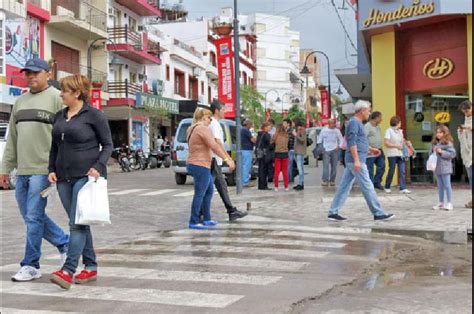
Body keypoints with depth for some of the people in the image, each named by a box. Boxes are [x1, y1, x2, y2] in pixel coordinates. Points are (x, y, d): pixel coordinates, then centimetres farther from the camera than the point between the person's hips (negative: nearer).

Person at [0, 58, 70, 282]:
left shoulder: (57, 98, -5)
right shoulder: (20, 102, 18)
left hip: (42, 169, -8)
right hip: (22, 171, 8)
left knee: (34, 217, -5)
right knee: (30, 216, 12)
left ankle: (30, 266, 5)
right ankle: (65, 243, 28)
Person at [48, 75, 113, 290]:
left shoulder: (94, 115, -4)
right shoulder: (59, 116, 15)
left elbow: (108, 145, -2)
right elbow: (55, 147, 21)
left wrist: (98, 166, -16)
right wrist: (52, 169, 8)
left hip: (86, 176, -7)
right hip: (64, 177, 7)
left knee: (77, 223, -13)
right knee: (79, 223, 9)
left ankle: (68, 271, -18)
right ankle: (90, 268, 18)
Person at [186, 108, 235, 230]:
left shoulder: (194, 129, 19)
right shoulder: (203, 129, -14)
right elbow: (214, 146, -21)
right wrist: (227, 159, -21)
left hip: (198, 165, 11)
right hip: (200, 166, -11)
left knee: (209, 190, 18)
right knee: (200, 194, -6)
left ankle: (206, 219, 22)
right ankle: (194, 222, -2)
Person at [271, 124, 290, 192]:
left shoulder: (275, 136, -8)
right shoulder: (286, 136, -3)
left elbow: (271, 143, 0)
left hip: (277, 154, -1)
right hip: (285, 154, 1)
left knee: (277, 171, 7)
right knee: (285, 171, 9)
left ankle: (276, 186, 5)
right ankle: (286, 186, 11)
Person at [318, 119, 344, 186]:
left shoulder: (337, 131, 8)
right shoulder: (324, 130, 7)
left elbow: (341, 139, 11)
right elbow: (320, 139, 12)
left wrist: (339, 146, -4)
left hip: (334, 150, 2)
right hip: (326, 150, -1)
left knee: (334, 166, 2)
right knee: (325, 166, -10)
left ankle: (332, 181, 8)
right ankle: (325, 181, -10)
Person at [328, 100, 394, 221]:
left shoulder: (357, 123, 19)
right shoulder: (354, 122, -12)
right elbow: (352, 143, -20)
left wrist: (370, 149, 25)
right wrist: (357, 160, -25)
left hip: (352, 161, 10)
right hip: (356, 160, -10)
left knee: (344, 186, 8)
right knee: (367, 187, -5)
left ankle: (333, 212, 8)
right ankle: (378, 213, 0)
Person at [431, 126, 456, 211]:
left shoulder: (447, 143, -9)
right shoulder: (435, 143, 14)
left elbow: (453, 154, -14)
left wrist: (442, 152, -17)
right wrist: (434, 152, 5)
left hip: (445, 168, -7)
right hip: (437, 168, 7)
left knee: (447, 185, -4)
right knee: (440, 186, 12)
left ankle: (449, 203, 0)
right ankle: (441, 203, 19)